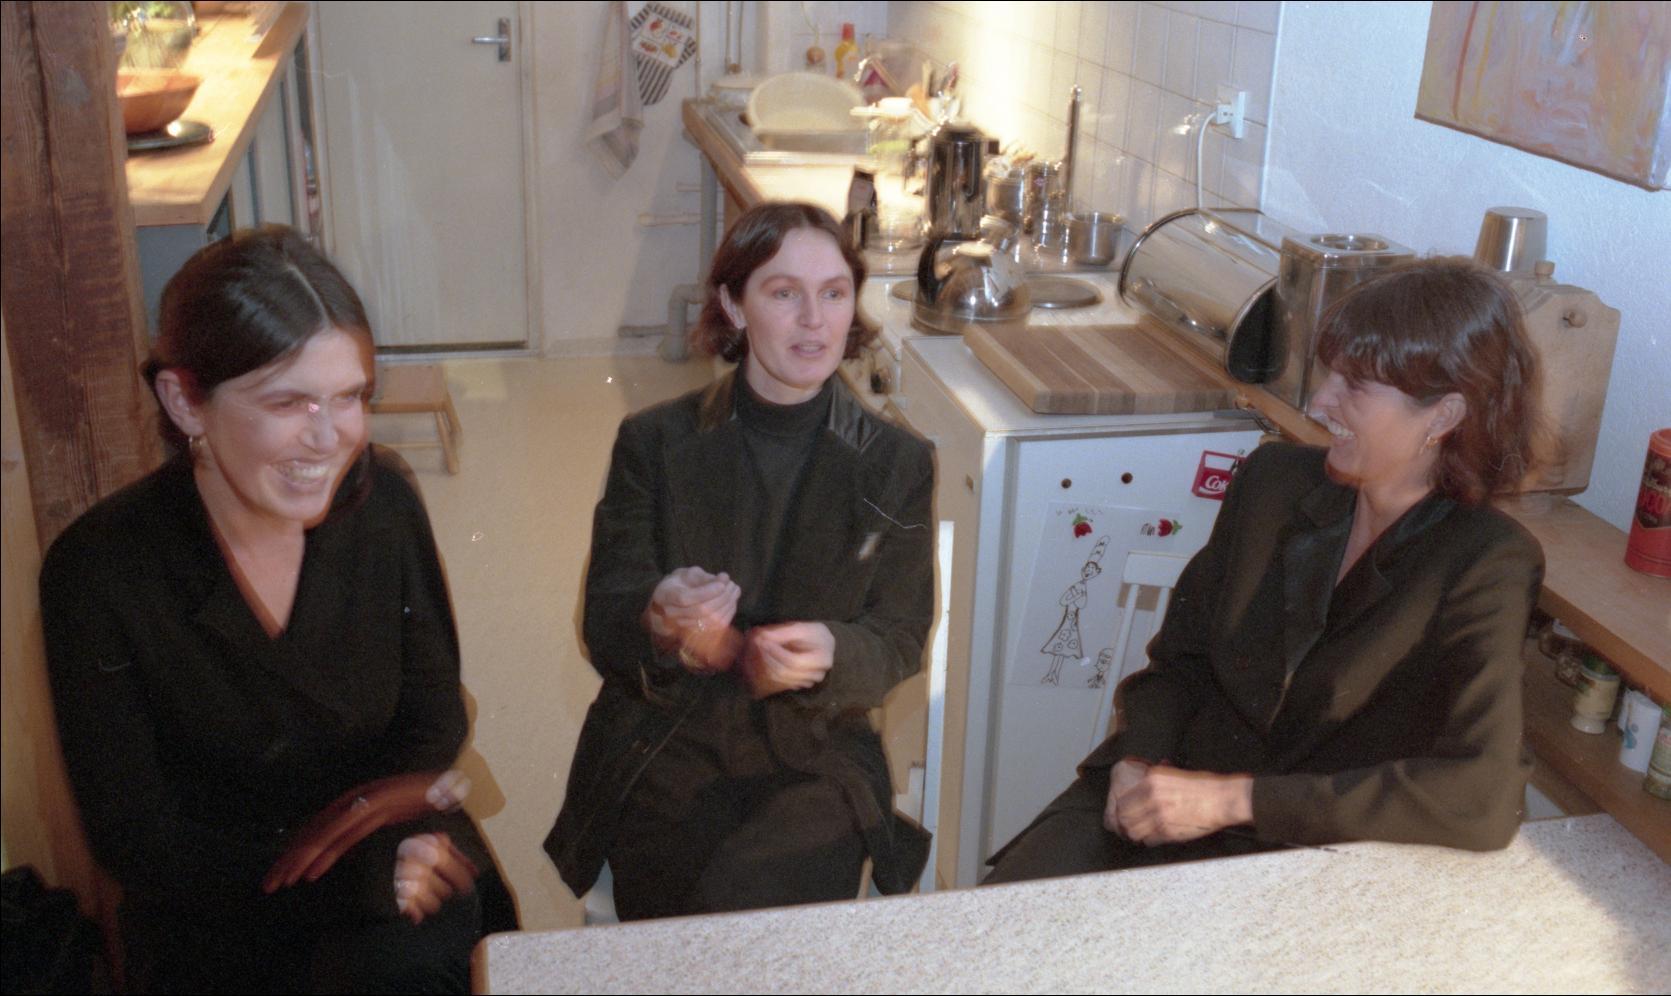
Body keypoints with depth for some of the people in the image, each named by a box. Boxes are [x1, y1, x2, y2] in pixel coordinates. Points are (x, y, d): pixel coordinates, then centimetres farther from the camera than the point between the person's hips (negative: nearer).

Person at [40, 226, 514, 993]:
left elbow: (434, 719, 2)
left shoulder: (382, 501, -9)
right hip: (215, 930, -2)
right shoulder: (98, 573, -16)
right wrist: (360, 879, -23)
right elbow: (134, 840, -11)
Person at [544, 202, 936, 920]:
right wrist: (661, 623, -26)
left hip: (816, 756, 0)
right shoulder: (655, 443, 2)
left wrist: (829, 654, -22)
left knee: (747, 894, -27)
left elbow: (900, 639, 2)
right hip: (664, 746, 0)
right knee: (682, 907, -23)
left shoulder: (898, 464, 3)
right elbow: (602, 623, -1)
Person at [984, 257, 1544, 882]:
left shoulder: (1485, 565, -11)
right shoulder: (1274, 480, 5)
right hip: (1163, 805, 4)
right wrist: (1140, 757, -8)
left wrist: (1237, 797, -25)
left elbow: (1483, 798, -24)